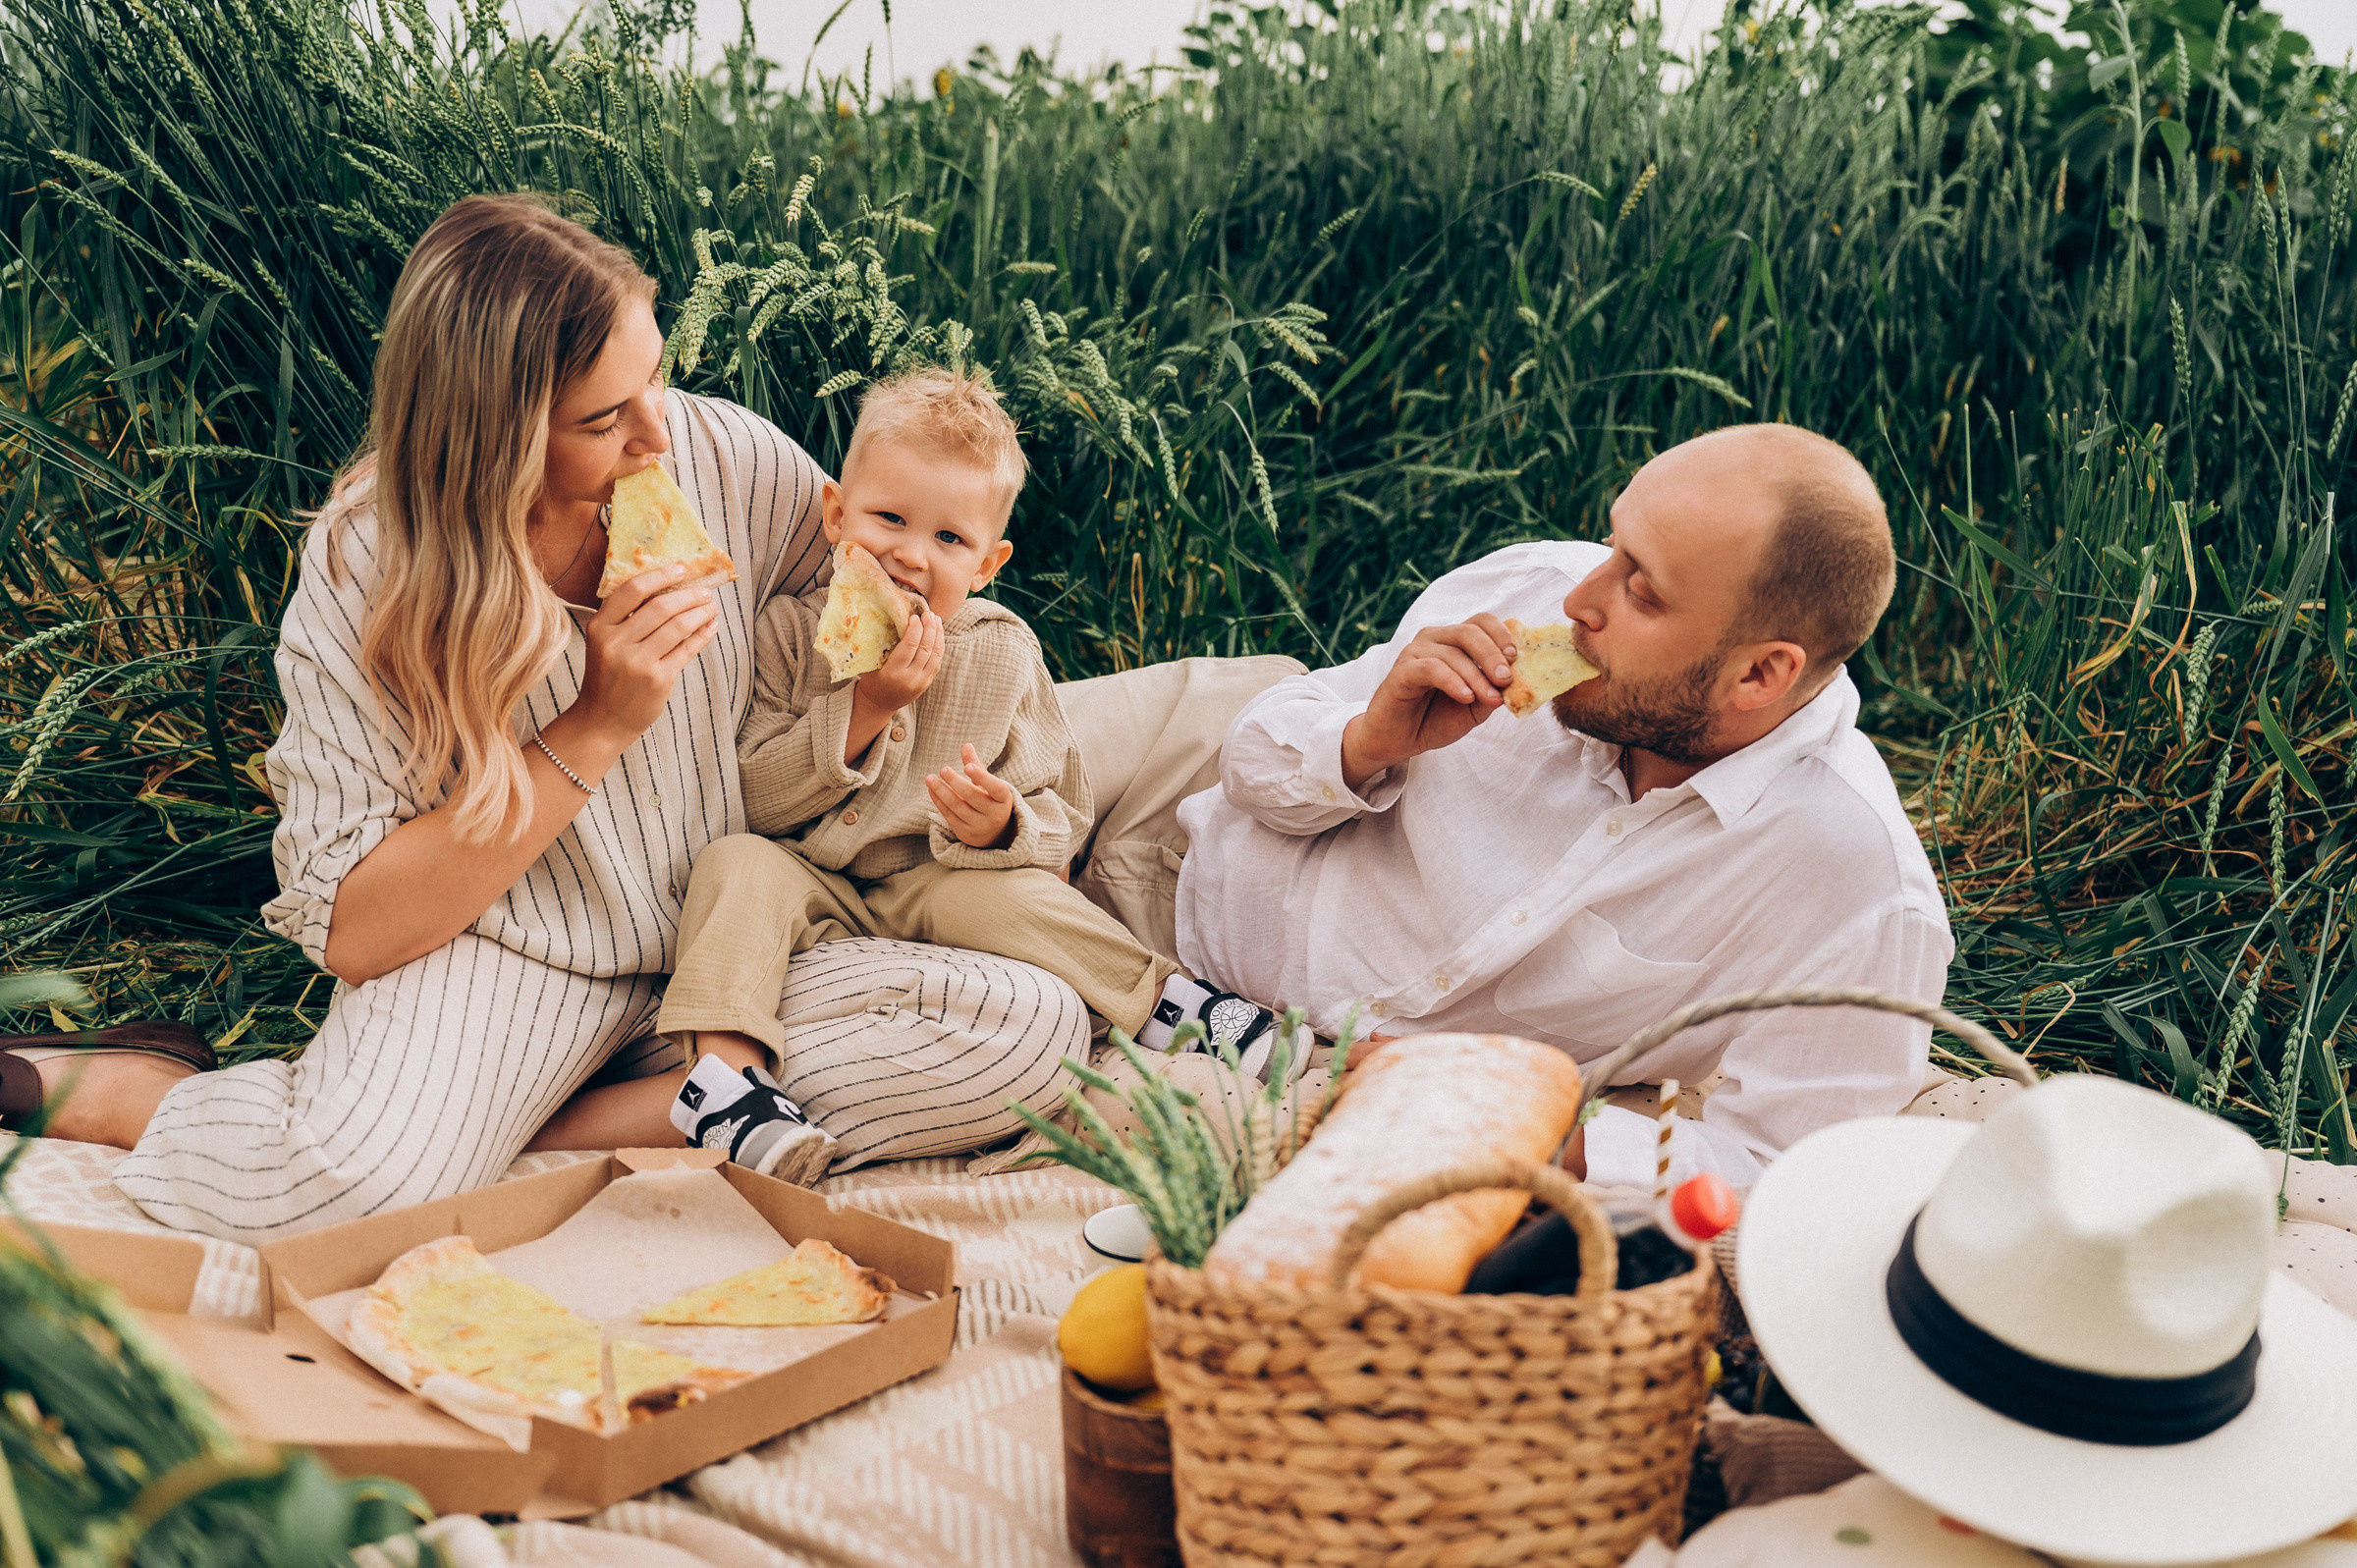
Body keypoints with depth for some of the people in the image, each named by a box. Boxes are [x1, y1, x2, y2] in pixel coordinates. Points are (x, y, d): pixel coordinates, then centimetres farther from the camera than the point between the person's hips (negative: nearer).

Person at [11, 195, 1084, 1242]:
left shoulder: (731, 460, -7)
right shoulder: (363, 568, -13)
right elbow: (350, 931, -14)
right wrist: (594, 731, -22)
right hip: (497, 957, -4)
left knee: (1031, 1031, -22)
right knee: (349, 1185, -37)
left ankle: (545, 1138, -17)